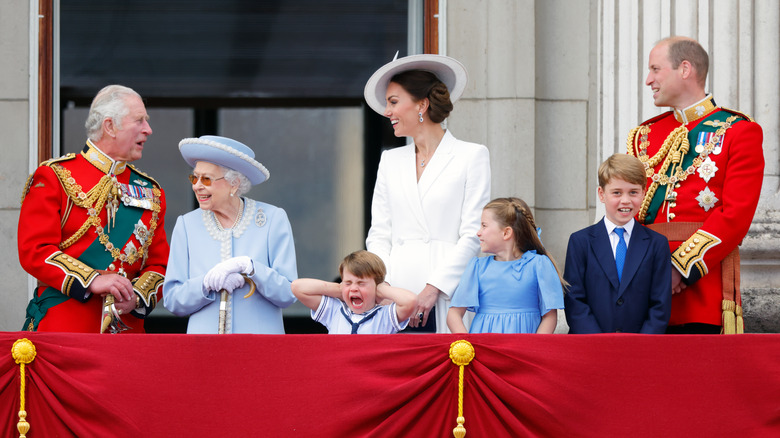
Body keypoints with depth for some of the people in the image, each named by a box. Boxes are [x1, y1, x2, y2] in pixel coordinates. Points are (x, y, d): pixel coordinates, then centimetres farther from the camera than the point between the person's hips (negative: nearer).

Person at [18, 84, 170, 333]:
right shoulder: (54, 177, 1)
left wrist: (136, 296, -7)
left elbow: (159, 263, 15)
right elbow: (34, 250, -8)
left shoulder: (150, 192, 17)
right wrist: (92, 281, -18)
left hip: (127, 327, 4)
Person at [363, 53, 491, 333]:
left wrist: (433, 288, -11)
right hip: (396, 295, 4)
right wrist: (384, 287, -3)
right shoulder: (390, 160, 19)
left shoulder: (472, 156, 4)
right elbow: (379, 234, 15)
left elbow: (473, 234, -3)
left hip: (446, 296, -4)